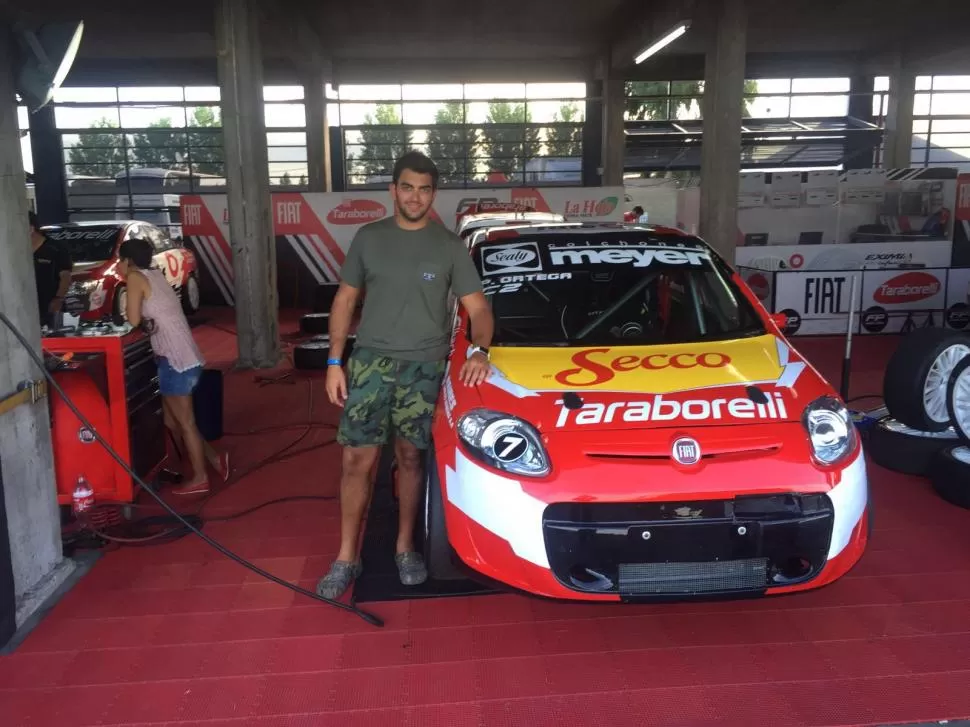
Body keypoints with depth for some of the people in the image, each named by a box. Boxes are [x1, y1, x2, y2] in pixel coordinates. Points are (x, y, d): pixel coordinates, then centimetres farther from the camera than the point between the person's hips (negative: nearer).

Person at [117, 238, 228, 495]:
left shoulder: (136, 278, -7)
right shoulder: (155, 274, 16)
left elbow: (134, 319, -9)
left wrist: (128, 306, 8)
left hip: (176, 360, -9)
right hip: (182, 358, 9)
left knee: (185, 423, 2)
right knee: (172, 421, 18)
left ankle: (200, 479, 12)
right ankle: (213, 457, 24)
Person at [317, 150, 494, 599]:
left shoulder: (450, 246, 3)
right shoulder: (368, 238, 7)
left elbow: (477, 307, 1)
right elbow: (345, 300, 10)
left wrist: (479, 351, -19)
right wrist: (334, 362, 2)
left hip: (424, 366, 0)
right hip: (370, 362, 1)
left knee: (410, 458, 8)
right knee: (357, 460, -2)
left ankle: (405, 548, 24)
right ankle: (347, 558, 10)